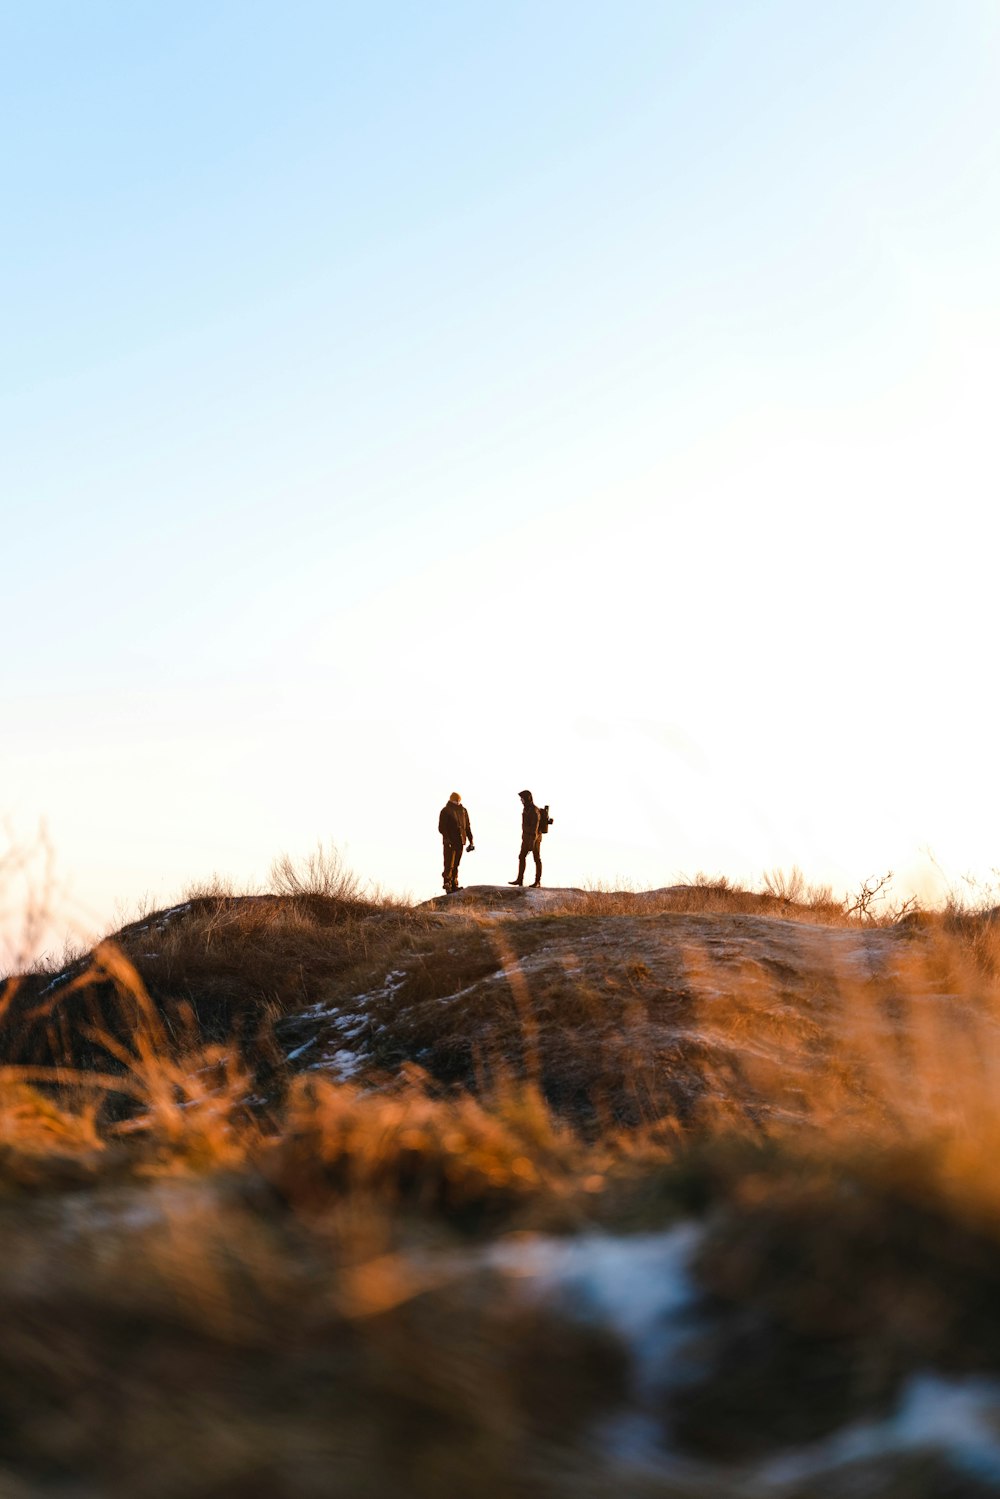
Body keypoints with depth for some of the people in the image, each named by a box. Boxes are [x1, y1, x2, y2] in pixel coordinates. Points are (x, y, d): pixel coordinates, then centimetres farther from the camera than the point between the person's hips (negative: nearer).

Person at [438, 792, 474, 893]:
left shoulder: (463, 811, 12)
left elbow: (467, 826, 16)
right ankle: (447, 885, -7)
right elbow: (441, 827, -7)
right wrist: (446, 838, -21)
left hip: (460, 842, 5)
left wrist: (471, 840, 10)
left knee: (456, 864, 9)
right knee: (449, 865, -9)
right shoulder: (445, 811, -3)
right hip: (449, 842, -5)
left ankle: (454, 884, 12)